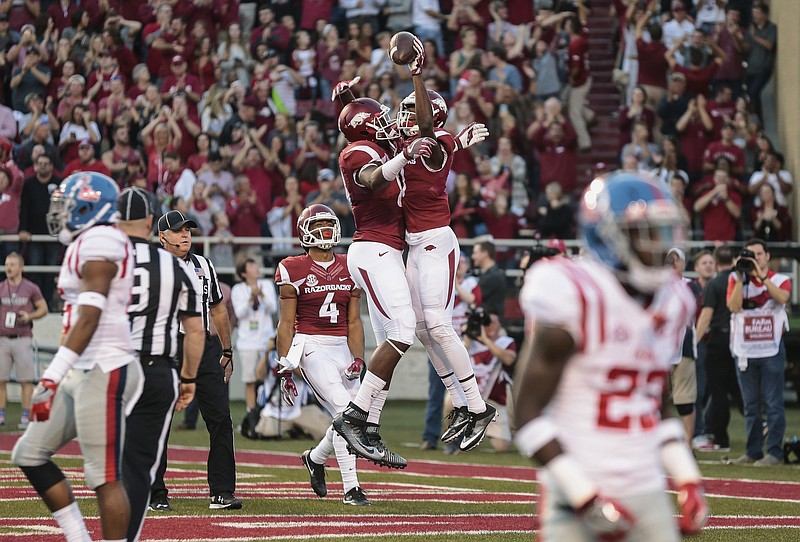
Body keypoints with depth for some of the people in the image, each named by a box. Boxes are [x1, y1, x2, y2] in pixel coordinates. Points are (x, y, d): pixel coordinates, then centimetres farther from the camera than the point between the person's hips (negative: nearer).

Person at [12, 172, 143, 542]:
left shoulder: (98, 243, -13)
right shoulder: (88, 244, 17)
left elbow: (89, 318, -21)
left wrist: (52, 376, -24)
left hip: (102, 371, -11)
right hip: (82, 373, 11)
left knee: (104, 477, -7)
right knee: (29, 454, 12)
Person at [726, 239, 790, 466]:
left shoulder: (780, 280, 5)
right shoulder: (736, 279, 8)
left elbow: (782, 297, -17)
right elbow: (733, 306, -8)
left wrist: (761, 276, -18)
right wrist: (742, 277, -12)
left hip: (771, 350, -2)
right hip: (745, 351, 2)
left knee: (773, 404, -6)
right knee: (750, 406, 8)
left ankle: (774, 452, -4)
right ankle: (753, 451, 13)